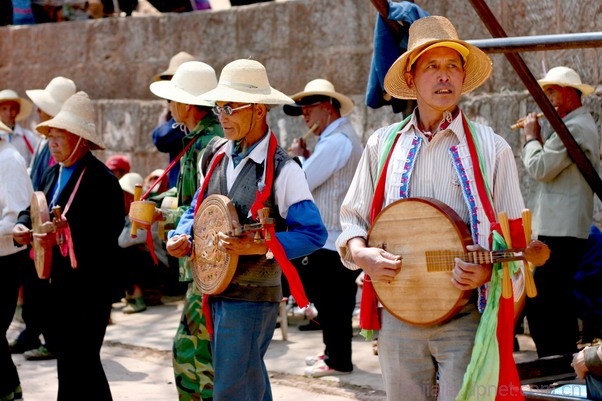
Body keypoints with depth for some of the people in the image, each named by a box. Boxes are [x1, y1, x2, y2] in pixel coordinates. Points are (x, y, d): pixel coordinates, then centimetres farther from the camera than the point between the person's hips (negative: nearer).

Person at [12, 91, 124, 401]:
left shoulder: (101, 178, -14)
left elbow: (109, 230, -22)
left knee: (80, 361, -6)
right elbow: (35, 209, 21)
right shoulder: (53, 174, 13)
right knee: (66, 356, 14)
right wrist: (23, 225, -2)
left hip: (89, 285, -8)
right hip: (58, 280, 8)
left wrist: (61, 235, -29)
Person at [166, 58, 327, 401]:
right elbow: (197, 209, 20)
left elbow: (313, 233, -16)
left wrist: (259, 247, -26)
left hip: (252, 295, -7)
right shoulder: (217, 155, 9)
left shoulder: (282, 169, -13)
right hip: (216, 291, 7)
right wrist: (181, 237, -1)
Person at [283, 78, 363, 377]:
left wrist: (296, 156, -2)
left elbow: (302, 182, -18)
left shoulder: (336, 141, -18)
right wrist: (306, 157, 6)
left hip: (331, 240, -10)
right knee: (331, 299, 17)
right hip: (338, 237, 10)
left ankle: (338, 361, 5)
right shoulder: (344, 136, 17)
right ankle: (333, 352, 26)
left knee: (330, 300, -2)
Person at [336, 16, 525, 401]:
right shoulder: (383, 144, 9)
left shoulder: (491, 148, 3)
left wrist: (487, 271, -17)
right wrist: (362, 255, -6)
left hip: (467, 315, -2)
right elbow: (353, 218, 15)